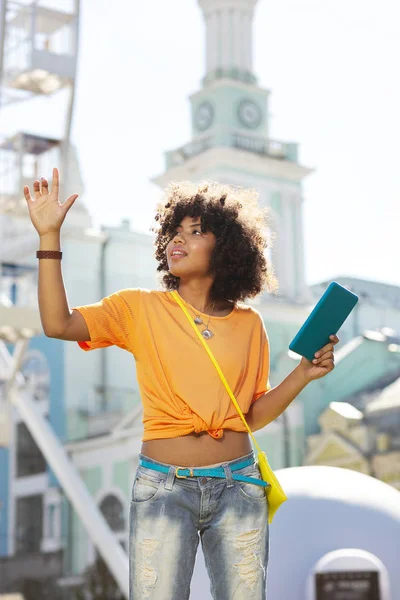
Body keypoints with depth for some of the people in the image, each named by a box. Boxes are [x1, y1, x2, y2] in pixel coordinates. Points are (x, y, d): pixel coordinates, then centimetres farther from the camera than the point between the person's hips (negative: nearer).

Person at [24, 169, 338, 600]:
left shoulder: (249, 324, 7)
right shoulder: (140, 309, 2)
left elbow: (253, 415, 9)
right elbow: (58, 324, -11)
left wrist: (302, 376, -4)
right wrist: (50, 236, -12)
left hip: (237, 486, 2)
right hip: (164, 487, -2)